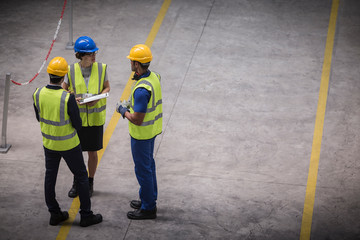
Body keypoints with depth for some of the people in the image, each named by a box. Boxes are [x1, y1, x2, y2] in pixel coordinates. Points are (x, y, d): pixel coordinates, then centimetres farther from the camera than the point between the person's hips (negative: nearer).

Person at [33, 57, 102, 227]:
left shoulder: (38, 94, -12)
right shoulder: (67, 98, -27)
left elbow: (39, 117, 4)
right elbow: (78, 125, -18)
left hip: (49, 142, 5)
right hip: (68, 144, -4)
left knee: (50, 177, 17)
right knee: (81, 177, 11)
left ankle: (54, 214, 26)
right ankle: (86, 215, 17)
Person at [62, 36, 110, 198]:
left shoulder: (101, 68, -8)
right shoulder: (71, 70, -10)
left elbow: (107, 88, 5)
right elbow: (64, 90, 1)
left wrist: (97, 98, -15)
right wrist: (73, 98, -20)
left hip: (95, 118, 0)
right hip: (77, 117, 0)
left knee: (92, 152, 9)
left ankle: (90, 183, 29)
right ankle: (76, 182, 30)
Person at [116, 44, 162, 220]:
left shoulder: (142, 89, -33)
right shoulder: (153, 77, -3)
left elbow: (137, 120, -30)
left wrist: (122, 111, -13)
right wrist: (131, 105, 7)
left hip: (142, 133, -10)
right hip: (152, 129, 10)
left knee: (143, 169, 4)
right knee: (148, 163, 22)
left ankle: (148, 208, 16)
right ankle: (150, 199, 37)